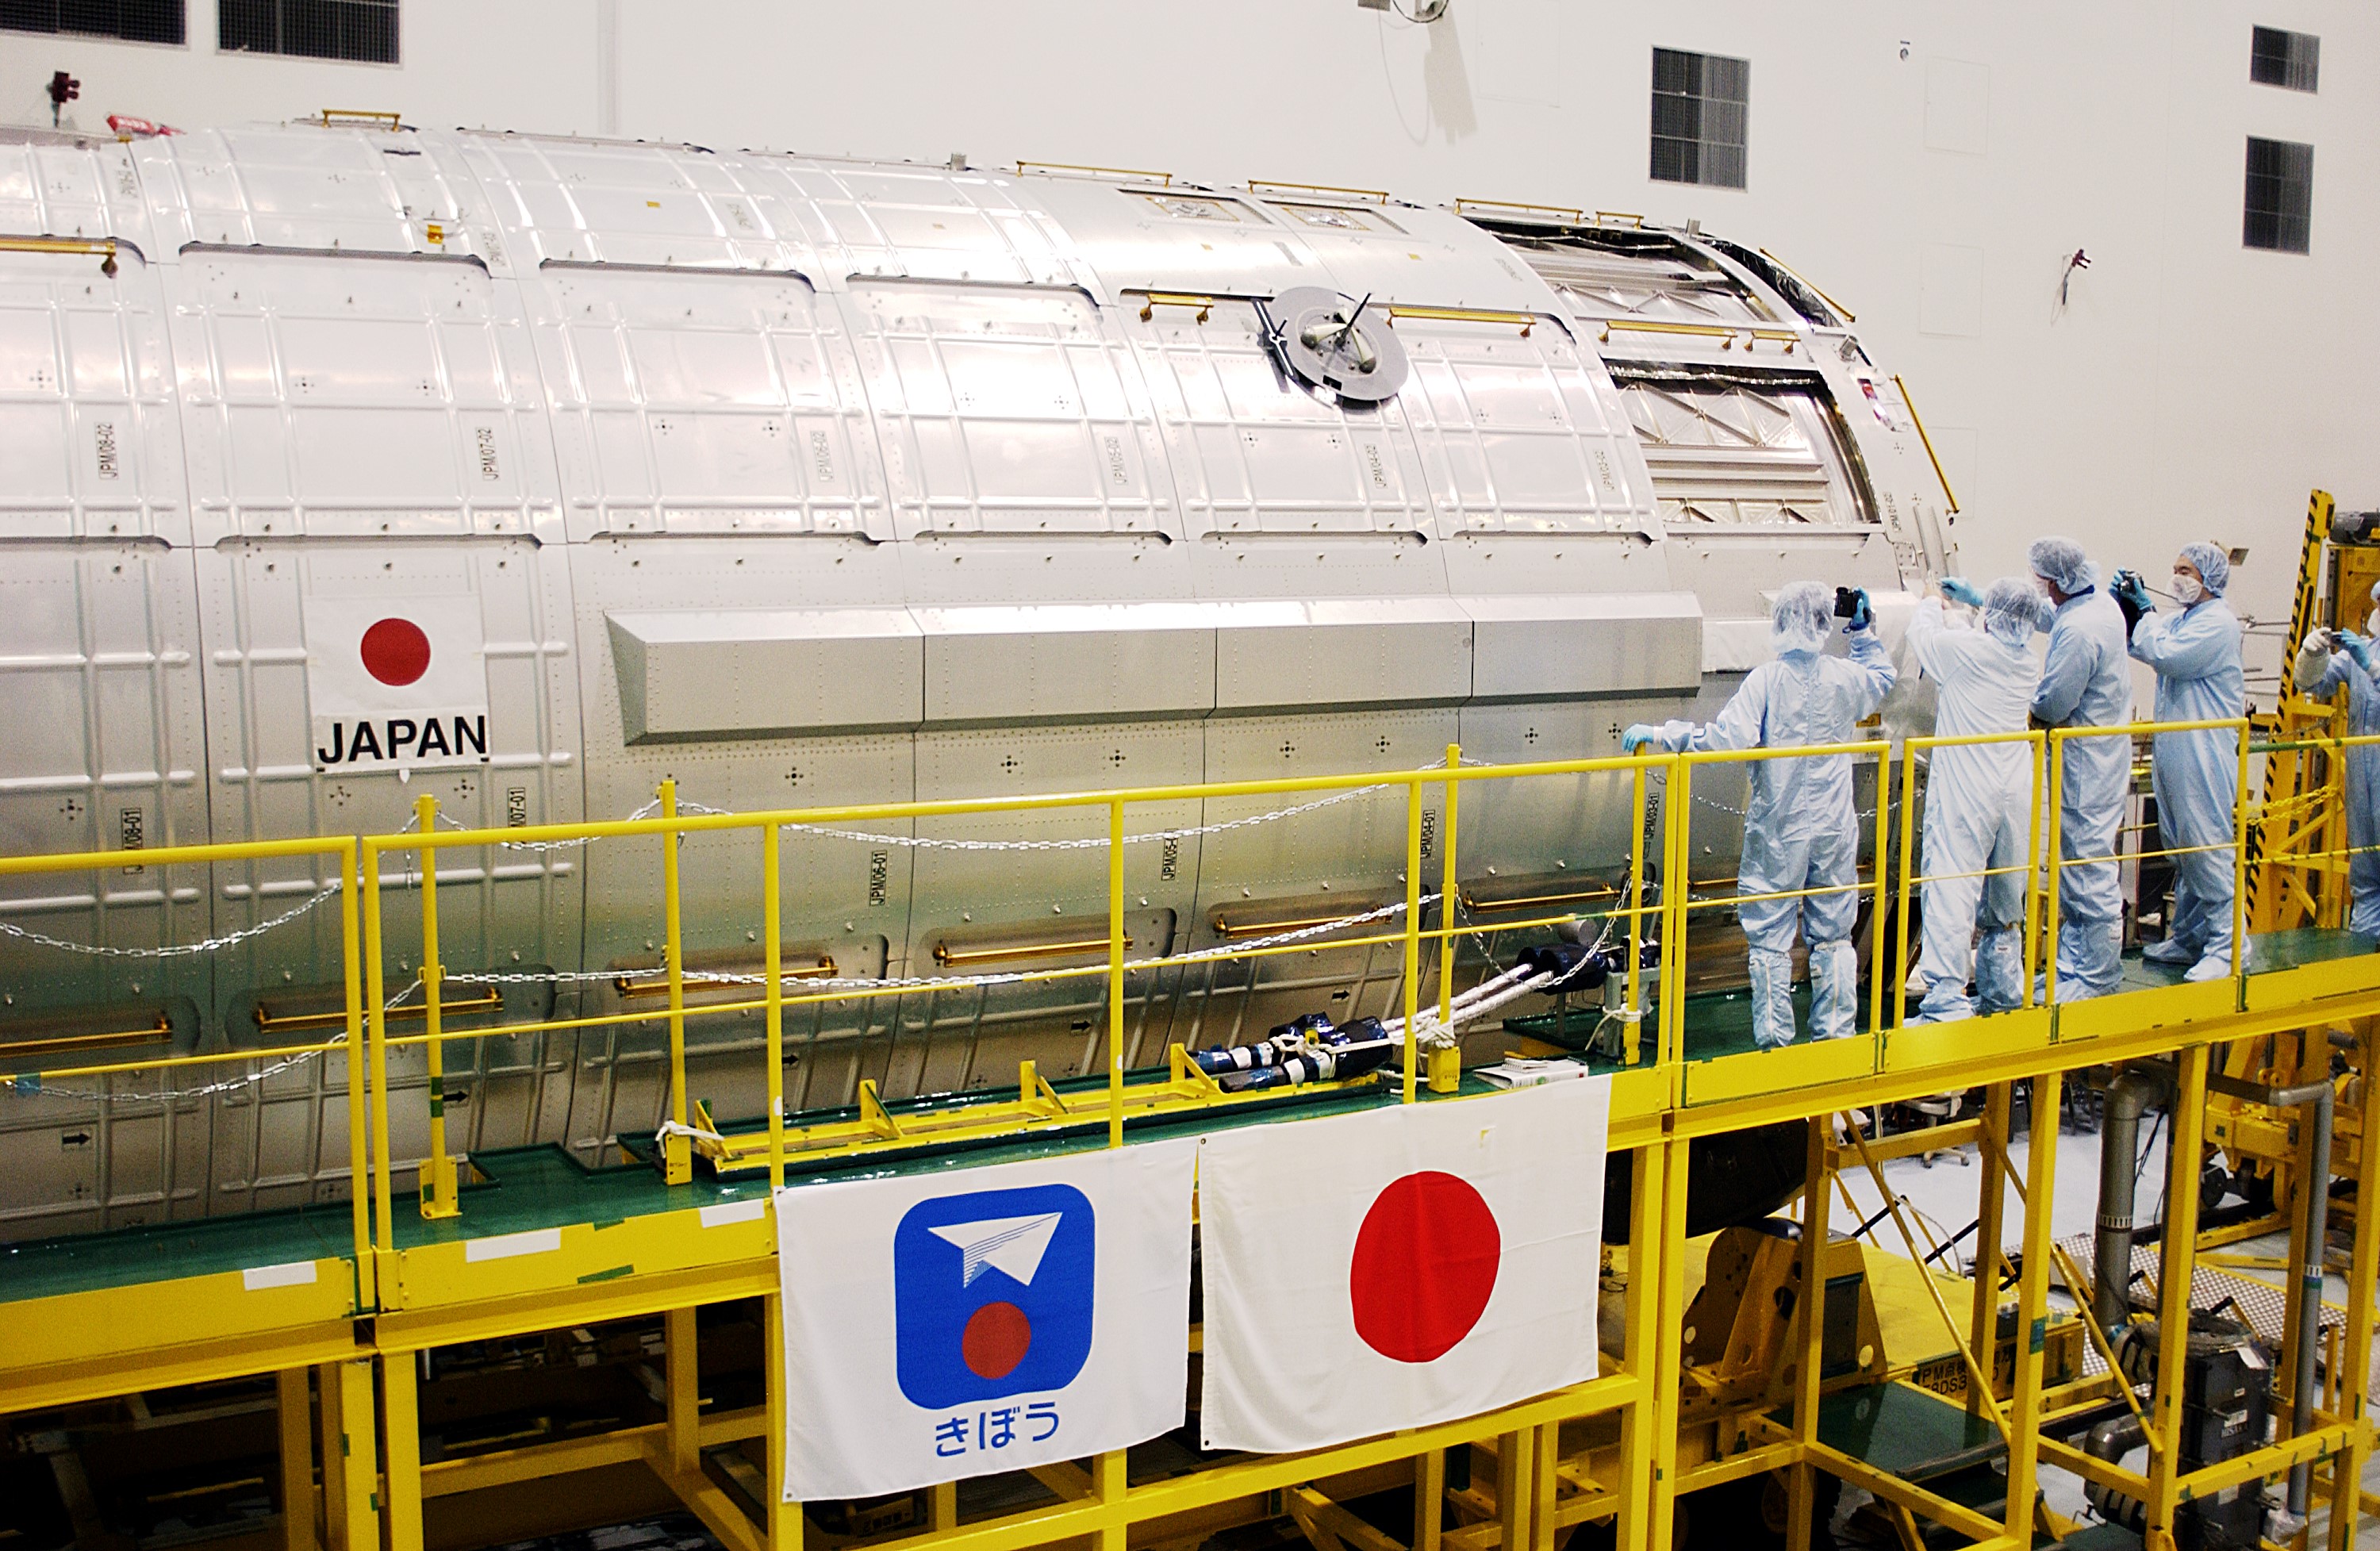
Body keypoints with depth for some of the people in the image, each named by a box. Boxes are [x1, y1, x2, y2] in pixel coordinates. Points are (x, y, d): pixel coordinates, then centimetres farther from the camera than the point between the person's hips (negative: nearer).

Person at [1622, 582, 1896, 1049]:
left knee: (1771, 939, 5)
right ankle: (1835, 1033, 17)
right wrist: (1863, 630, 29)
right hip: (1834, 829, 3)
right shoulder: (1846, 678, -1)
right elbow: (1883, 679, 23)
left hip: (1777, 830, -3)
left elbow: (1729, 737, -24)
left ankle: (1774, 1040, 7)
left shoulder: (1766, 681, -13)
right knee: (1832, 936, 13)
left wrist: (1664, 734, -22)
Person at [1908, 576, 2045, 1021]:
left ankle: (1947, 999, -16)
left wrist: (1932, 605, 29)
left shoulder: (1966, 650, -10)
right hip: (2016, 796, 6)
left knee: (1952, 889, -10)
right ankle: (2003, 992, 28)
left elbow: (1922, 632, 8)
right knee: (2006, 897, 17)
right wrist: (1967, 601, 38)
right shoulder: (2029, 666, 8)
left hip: (1965, 796, -6)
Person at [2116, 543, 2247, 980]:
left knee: (2208, 851, -9)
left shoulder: (2218, 622, -11)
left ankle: (2226, 948, -6)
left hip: (2204, 758, -10)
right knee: (2181, 851, 14)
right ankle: (2186, 939, 22)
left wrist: (2146, 611, -9)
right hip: (2173, 754, 10)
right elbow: (2139, 647, 18)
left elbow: (2165, 654, -21)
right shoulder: (2182, 620, 18)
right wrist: (2128, 606, 5)